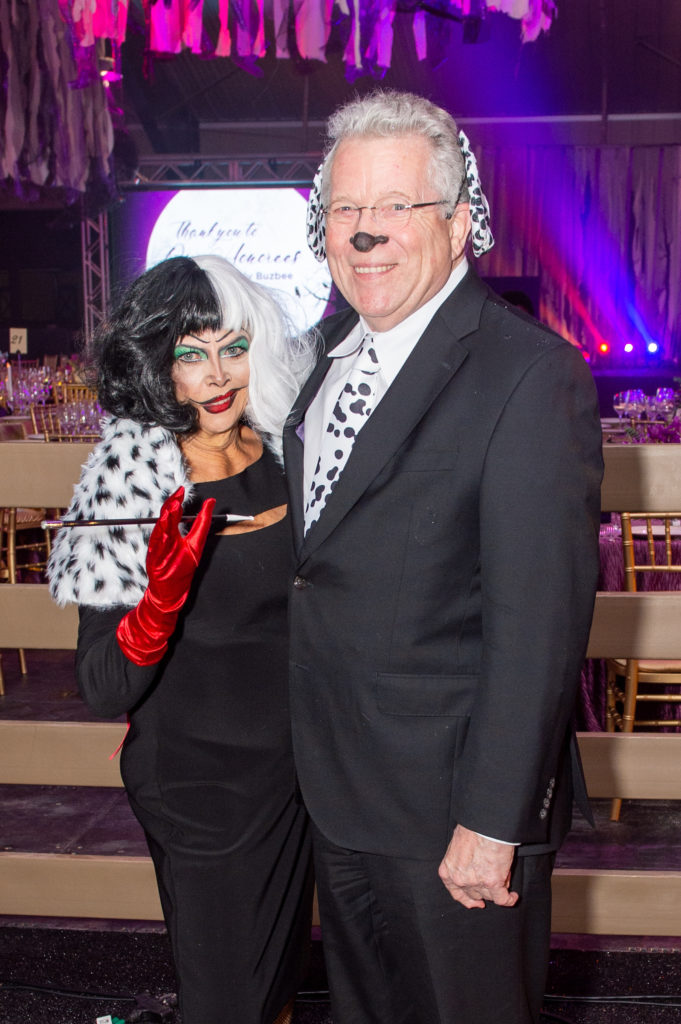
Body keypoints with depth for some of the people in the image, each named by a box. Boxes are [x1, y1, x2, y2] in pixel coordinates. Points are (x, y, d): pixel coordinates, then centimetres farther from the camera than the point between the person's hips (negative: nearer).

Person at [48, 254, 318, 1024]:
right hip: (200, 786, -5)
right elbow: (104, 692, -20)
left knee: (284, 960, 24)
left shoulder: (293, 454, -6)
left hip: (299, 762, 5)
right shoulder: (129, 487, -20)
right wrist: (160, 599, -34)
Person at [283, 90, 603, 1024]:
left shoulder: (532, 375, -20)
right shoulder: (334, 353, 6)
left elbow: (539, 623, -22)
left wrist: (492, 821, -21)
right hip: (339, 791, 7)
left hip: (455, 806, -7)